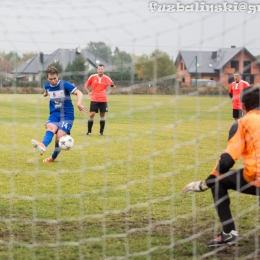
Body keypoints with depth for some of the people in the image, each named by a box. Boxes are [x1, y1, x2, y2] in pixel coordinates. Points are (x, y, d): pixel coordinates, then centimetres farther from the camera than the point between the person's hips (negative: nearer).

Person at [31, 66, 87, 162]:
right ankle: (43, 145, -58)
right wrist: (45, 93, 12)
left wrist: (79, 103, -40)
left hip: (67, 115, -4)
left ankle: (53, 157, 4)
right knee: (50, 127, -29)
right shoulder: (47, 86, 7)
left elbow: (79, 93, -21)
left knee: (59, 136, -19)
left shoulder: (65, 85, -10)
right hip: (54, 114, 4)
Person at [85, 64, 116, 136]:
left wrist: (108, 92, 3)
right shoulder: (92, 77, 0)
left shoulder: (107, 79, 1)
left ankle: (101, 131, 12)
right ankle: (89, 131, 2)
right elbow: (86, 85, 14)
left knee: (102, 115, 4)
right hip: (94, 99, -1)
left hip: (103, 100, 1)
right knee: (91, 114, -6)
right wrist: (89, 92, 4)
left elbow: (113, 86, 13)